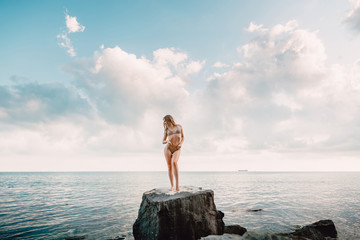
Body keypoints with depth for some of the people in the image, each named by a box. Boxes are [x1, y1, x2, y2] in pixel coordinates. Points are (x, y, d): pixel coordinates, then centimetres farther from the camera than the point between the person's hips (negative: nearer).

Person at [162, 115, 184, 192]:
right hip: (168, 148, 2)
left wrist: (181, 143, -1)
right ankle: (172, 185, 5)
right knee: (169, 166, -4)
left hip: (177, 149, -2)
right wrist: (166, 141, -10)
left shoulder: (179, 126, 10)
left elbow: (182, 136, 19)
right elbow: (163, 141, 13)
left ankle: (177, 184, -25)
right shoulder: (166, 129, 11)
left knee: (174, 162, -27)